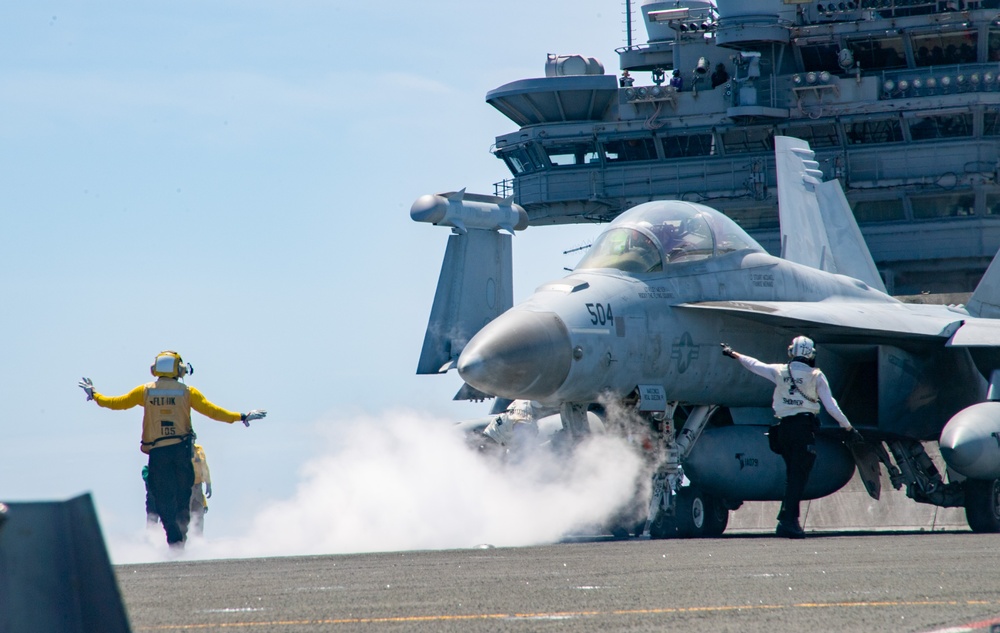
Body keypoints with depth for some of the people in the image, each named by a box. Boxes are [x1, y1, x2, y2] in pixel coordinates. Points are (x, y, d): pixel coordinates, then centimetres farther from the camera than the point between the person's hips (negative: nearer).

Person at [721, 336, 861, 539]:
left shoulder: (780, 371, 9)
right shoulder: (816, 376, 1)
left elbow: (755, 365, 23)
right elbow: (831, 405, -1)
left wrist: (734, 354, 39)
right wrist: (848, 427, 6)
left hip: (783, 427, 4)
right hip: (804, 427, -4)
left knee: (792, 474, 16)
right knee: (798, 476, -6)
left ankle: (786, 521, 14)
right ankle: (788, 520, -14)